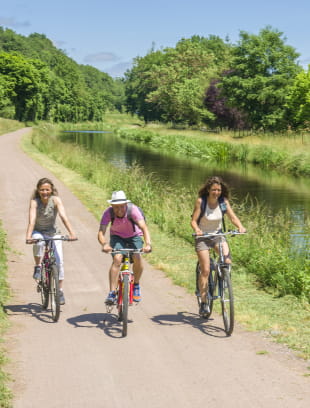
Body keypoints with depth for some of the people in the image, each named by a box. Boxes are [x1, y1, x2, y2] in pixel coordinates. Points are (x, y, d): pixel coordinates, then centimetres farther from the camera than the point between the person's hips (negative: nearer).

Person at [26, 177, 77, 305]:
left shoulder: (56, 200, -18)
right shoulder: (34, 202, -19)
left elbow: (63, 216, -29)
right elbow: (32, 220, -32)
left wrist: (71, 232, -43)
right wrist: (28, 236, -48)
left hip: (53, 233, 1)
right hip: (38, 232, -1)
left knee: (59, 261, -11)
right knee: (38, 242, -37)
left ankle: (60, 291, 0)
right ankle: (37, 267, -13)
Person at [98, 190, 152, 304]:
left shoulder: (133, 210, -30)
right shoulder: (108, 212, -26)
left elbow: (144, 227, -40)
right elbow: (101, 232, -33)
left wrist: (148, 243, -57)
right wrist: (104, 244, -55)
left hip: (134, 236, 0)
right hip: (117, 237, 0)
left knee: (137, 257, -26)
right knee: (117, 258, -26)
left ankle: (136, 285, 1)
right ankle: (112, 293, -23)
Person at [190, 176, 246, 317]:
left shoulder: (223, 201, -7)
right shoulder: (201, 201, -15)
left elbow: (232, 216, -9)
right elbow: (193, 220, -16)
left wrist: (240, 226, -30)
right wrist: (197, 229, -37)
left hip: (218, 235, 3)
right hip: (202, 237, -3)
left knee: (227, 261, -22)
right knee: (205, 270, -9)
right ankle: (204, 303, 1)